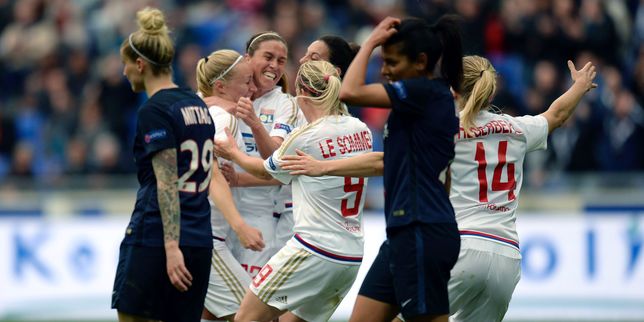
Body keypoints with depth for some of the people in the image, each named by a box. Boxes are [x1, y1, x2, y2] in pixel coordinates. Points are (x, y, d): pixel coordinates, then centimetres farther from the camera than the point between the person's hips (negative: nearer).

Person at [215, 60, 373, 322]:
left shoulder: (305, 138, -11)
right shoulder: (361, 131, 8)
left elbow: (265, 170, 9)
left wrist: (233, 153, 28)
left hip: (315, 250, -7)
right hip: (352, 256, 7)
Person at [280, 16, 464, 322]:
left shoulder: (427, 92, -11)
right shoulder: (421, 100, 17)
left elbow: (351, 92, -18)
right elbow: (384, 162, 25)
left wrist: (371, 42, -4)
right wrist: (322, 167, 30)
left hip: (424, 235, -10)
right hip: (404, 234, 10)